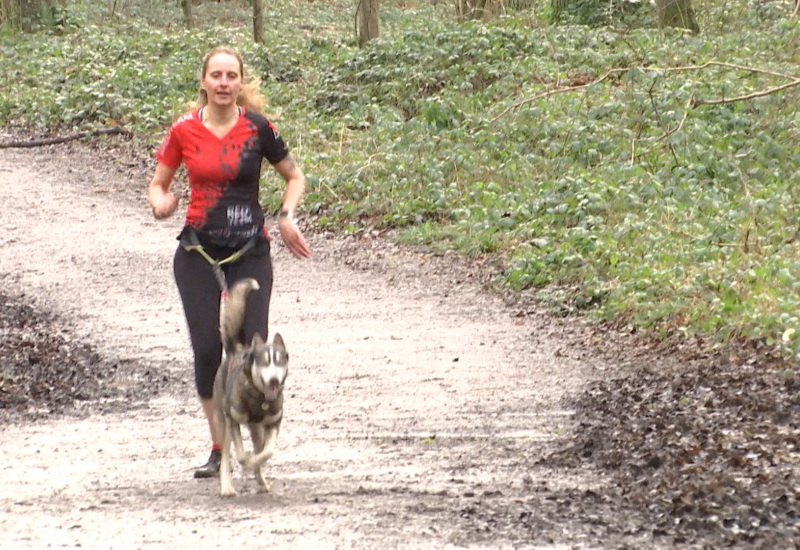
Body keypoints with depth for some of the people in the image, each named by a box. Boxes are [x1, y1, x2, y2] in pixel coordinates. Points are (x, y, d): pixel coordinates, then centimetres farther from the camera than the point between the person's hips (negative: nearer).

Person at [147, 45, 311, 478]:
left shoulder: (257, 129, -2)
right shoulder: (184, 131, 0)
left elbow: (295, 176, 11)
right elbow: (158, 184, 10)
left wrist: (286, 217, -6)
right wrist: (161, 204, -13)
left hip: (250, 254, -1)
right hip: (198, 254, 1)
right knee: (207, 351, -5)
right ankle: (219, 449, 10)